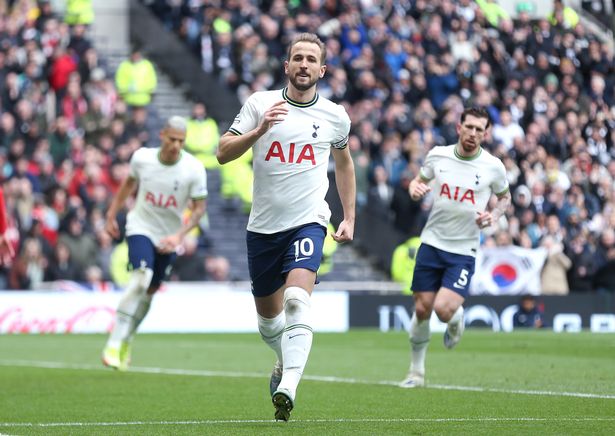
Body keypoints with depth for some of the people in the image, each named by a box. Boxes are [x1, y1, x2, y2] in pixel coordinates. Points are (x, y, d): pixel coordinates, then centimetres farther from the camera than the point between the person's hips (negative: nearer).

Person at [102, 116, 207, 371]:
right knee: (141, 277, -24)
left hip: (168, 237, 2)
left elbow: (199, 208, -10)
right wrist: (112, 214, 13)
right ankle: (114, 344, -23)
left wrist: (179, 235, -22)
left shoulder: (194, 169, -16)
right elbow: (129, 182, 10)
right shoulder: (142, 157, -11)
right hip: (141, 227, -2)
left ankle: (126, 342, 31)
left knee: (149, 292, 9)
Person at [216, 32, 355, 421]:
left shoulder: (335, 116, 4)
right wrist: (260, 129, -21)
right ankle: (287, 362, 44)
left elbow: (344, 162, 22)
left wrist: (349, 218, 19)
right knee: (268, 313, 14)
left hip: (308, 222, -2)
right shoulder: (260, 103, 0)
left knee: (297, 298, -25)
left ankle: (287, 388, -33)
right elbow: (223, 153, -5)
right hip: (263, 225, 2)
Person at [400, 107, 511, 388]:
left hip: (464, 251, -2)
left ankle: (457, 318, 19)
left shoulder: (493, 167, -5)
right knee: (422, 310, 3)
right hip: (432, 243, 2)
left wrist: (493, 216, -7)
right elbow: (420, 180, 16)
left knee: (444, 309, -19)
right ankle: (416, 372, 21)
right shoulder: (438, 155, -1)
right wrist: (415, 188, -8)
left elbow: (504, 197, 13)